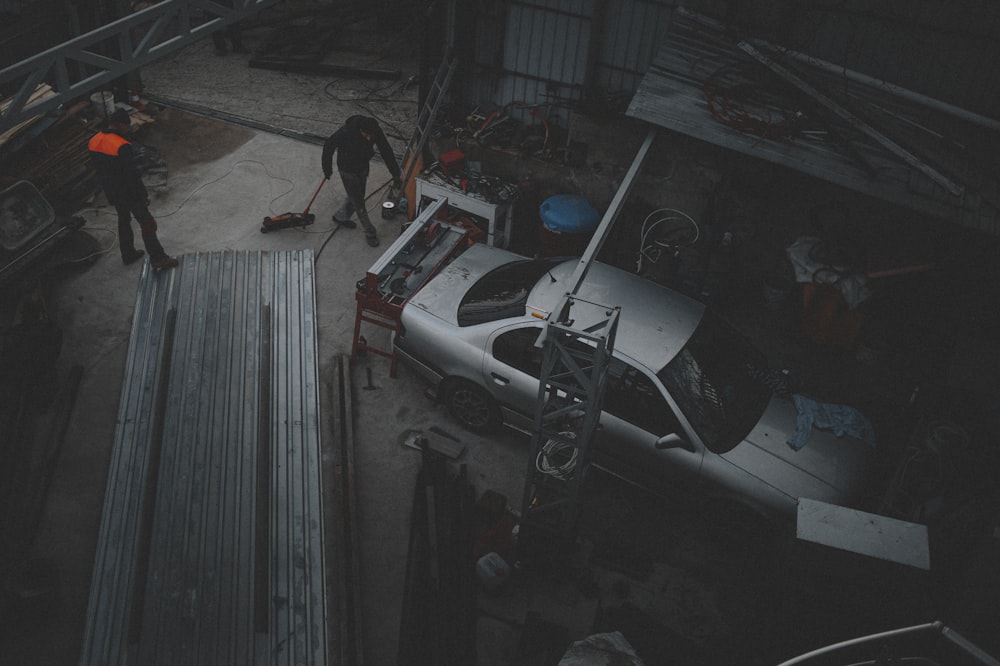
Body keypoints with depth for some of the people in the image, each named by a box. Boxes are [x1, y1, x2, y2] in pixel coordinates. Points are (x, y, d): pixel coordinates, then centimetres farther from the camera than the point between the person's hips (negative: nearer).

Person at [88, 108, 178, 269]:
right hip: (129, 193, -8)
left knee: (123, 220, 24)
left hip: (112, 193, 8)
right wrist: (143, 194, -13)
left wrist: (109, 189, 20)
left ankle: (128, 254, 36)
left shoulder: (93, 142, -2)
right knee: (147, 223, 2)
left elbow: (98, 169, 9)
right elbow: (132, 174, -24)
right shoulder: (121, 146, -28)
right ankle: (158, 259, 5)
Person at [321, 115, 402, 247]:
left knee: (357, 197, 23)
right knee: (358, 203, 4)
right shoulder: (346, 133, -36)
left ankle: (340, 217, 48)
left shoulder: (376, 131, -25)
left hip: (363, 168, 5)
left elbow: (386, 151, -17)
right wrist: (327, 169, -7)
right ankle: (370, 233, 19)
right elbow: (329, 146, -20)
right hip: (348, 171, -5)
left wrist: (396, 175, -20)